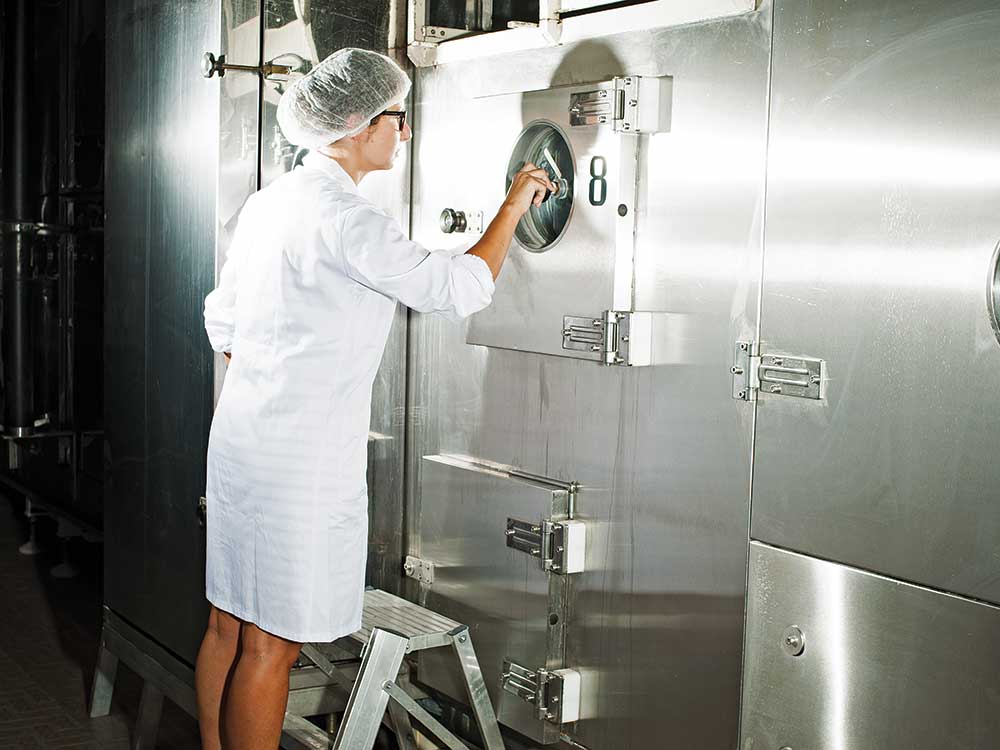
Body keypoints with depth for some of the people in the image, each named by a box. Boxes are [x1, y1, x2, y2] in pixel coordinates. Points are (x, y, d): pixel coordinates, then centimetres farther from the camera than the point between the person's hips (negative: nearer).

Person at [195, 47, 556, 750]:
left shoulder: (268, 202, 11)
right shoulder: (344, 217, -17)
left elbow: (223, 323, 17)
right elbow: (460, 288, -16)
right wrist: (514, 203, -3)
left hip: (241, 436, 9)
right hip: (301, 456, -9)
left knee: (230, 624, 15)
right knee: (271, 643, -1)